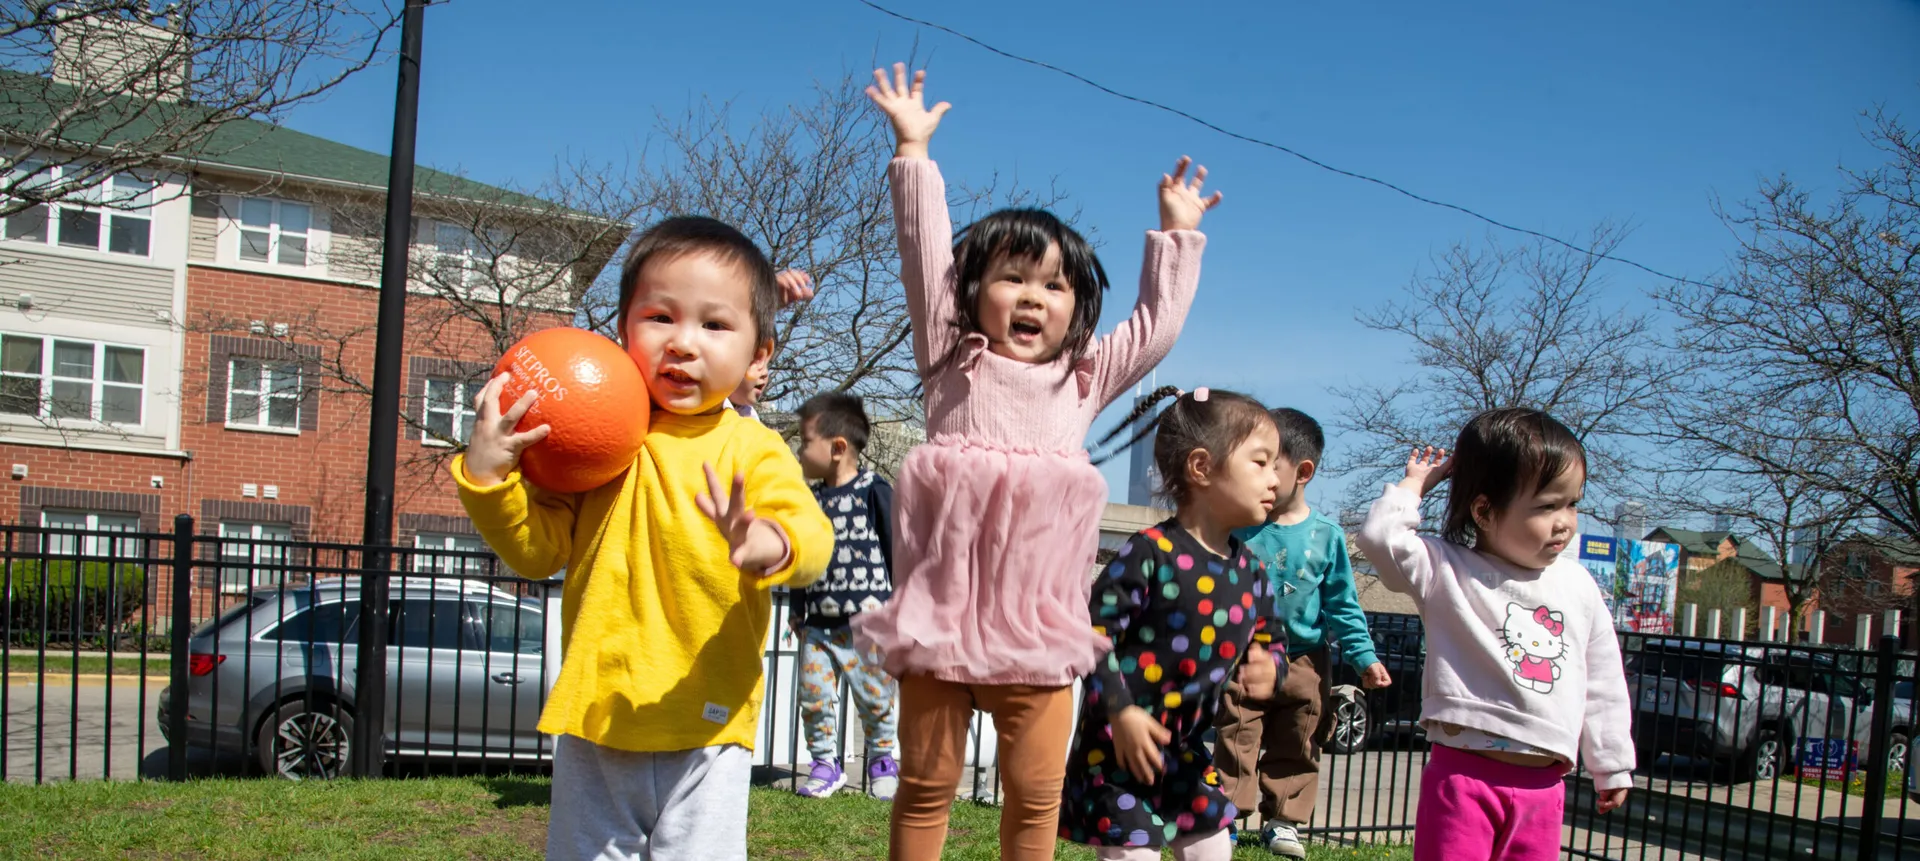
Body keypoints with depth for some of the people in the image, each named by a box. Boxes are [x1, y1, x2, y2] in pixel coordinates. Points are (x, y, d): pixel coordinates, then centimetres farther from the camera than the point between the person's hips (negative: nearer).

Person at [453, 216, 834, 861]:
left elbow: (811, 536, -20)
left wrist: (767, 544, -43)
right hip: (596, 714, 3)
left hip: (705, 721, -3)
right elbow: (538, 549, 5)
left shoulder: (750, 449, -6)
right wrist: (486, 471, -11)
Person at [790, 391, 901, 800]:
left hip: (868, 618, -5)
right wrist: (798, 610, 18)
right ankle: (825, 763, 17)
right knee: (814, 694, 2)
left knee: (874, 696, 4)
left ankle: (882, 759, 23)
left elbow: (896, 550, -4)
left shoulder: (874, 491, -7)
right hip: (818, 622, 5)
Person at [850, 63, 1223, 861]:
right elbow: (925, 257, 3)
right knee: (926, 783, 7)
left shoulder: (1083, 381, 15)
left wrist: (1175, 234, 25)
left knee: (1036, 791, 5)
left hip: (1039, 628, 2)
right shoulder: (954, 361, 8)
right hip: (944, 616, -2)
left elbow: (1157, 325, 22)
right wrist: (913, 150, 2)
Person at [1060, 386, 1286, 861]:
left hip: (1189, 752, 8)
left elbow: (1265, 640, 17)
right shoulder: (1150, 552, -18)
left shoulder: (1249, 570, 5)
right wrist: (1120, 712, -26)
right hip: (1120, 746, -8)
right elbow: (1094, 633, -19)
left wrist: (1268, 669, -7)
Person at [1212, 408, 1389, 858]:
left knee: (1296, 748, 10)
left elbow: (1343, 605, 3)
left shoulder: (1326, 534, -4)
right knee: (1235, 742, 4)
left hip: (1303, 661, 1)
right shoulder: (1237, 526, -7)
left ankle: (1283, 820, 23)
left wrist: (1365, 657, 0)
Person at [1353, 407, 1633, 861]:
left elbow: (1602, 684, 15)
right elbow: (1380, 536, -19)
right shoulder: (1447, 571, -4)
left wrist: (1611, 765, 19)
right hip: (1465, 773, -4)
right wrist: (1415, 484, -5)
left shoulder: (1578, 586, 8)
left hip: (1543, 785, 5)